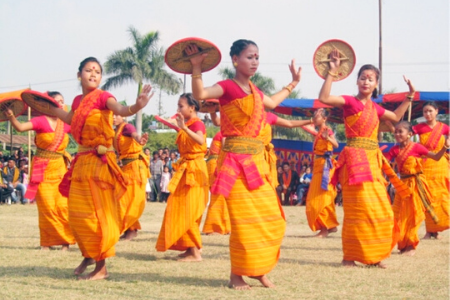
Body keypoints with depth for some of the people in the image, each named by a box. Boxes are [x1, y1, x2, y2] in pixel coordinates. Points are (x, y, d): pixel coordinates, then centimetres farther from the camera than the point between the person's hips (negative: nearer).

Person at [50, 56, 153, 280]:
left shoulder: (102, 97, -11)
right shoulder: (78, 100, 10)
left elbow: (119, 110, -33)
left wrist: (135, 107, -54)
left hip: (100, 161, -7)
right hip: (81, 160, 7)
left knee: (96, 213, -6)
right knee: (77, 213, 13)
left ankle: (101, 266, 0)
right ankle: (89, 255, 32)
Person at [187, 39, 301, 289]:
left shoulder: (254, 90, 16)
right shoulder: (227, 87, -8)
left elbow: (272, 102, 38)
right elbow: (200, 93, -28)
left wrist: (293, 83, 45)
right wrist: (197, 67, -33)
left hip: (257, 160, 8)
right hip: (236, 161, -8)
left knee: (270, 218, 7)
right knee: (245, 219, -9)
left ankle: (258, 269, 18)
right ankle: (236, 275, 1)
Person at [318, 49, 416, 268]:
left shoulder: (375, 108, 16)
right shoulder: (350, 102, -4)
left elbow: (396, 117, 34)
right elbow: (324, 98, -20)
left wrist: (409, 97, 30)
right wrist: (332, 72, -22)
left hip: (373, 160, 7)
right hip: (355, 158, -7)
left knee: (381, 211, 6)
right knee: (358, 209, -10)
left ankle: (374, 256, 15)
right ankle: (349, 257, -3)